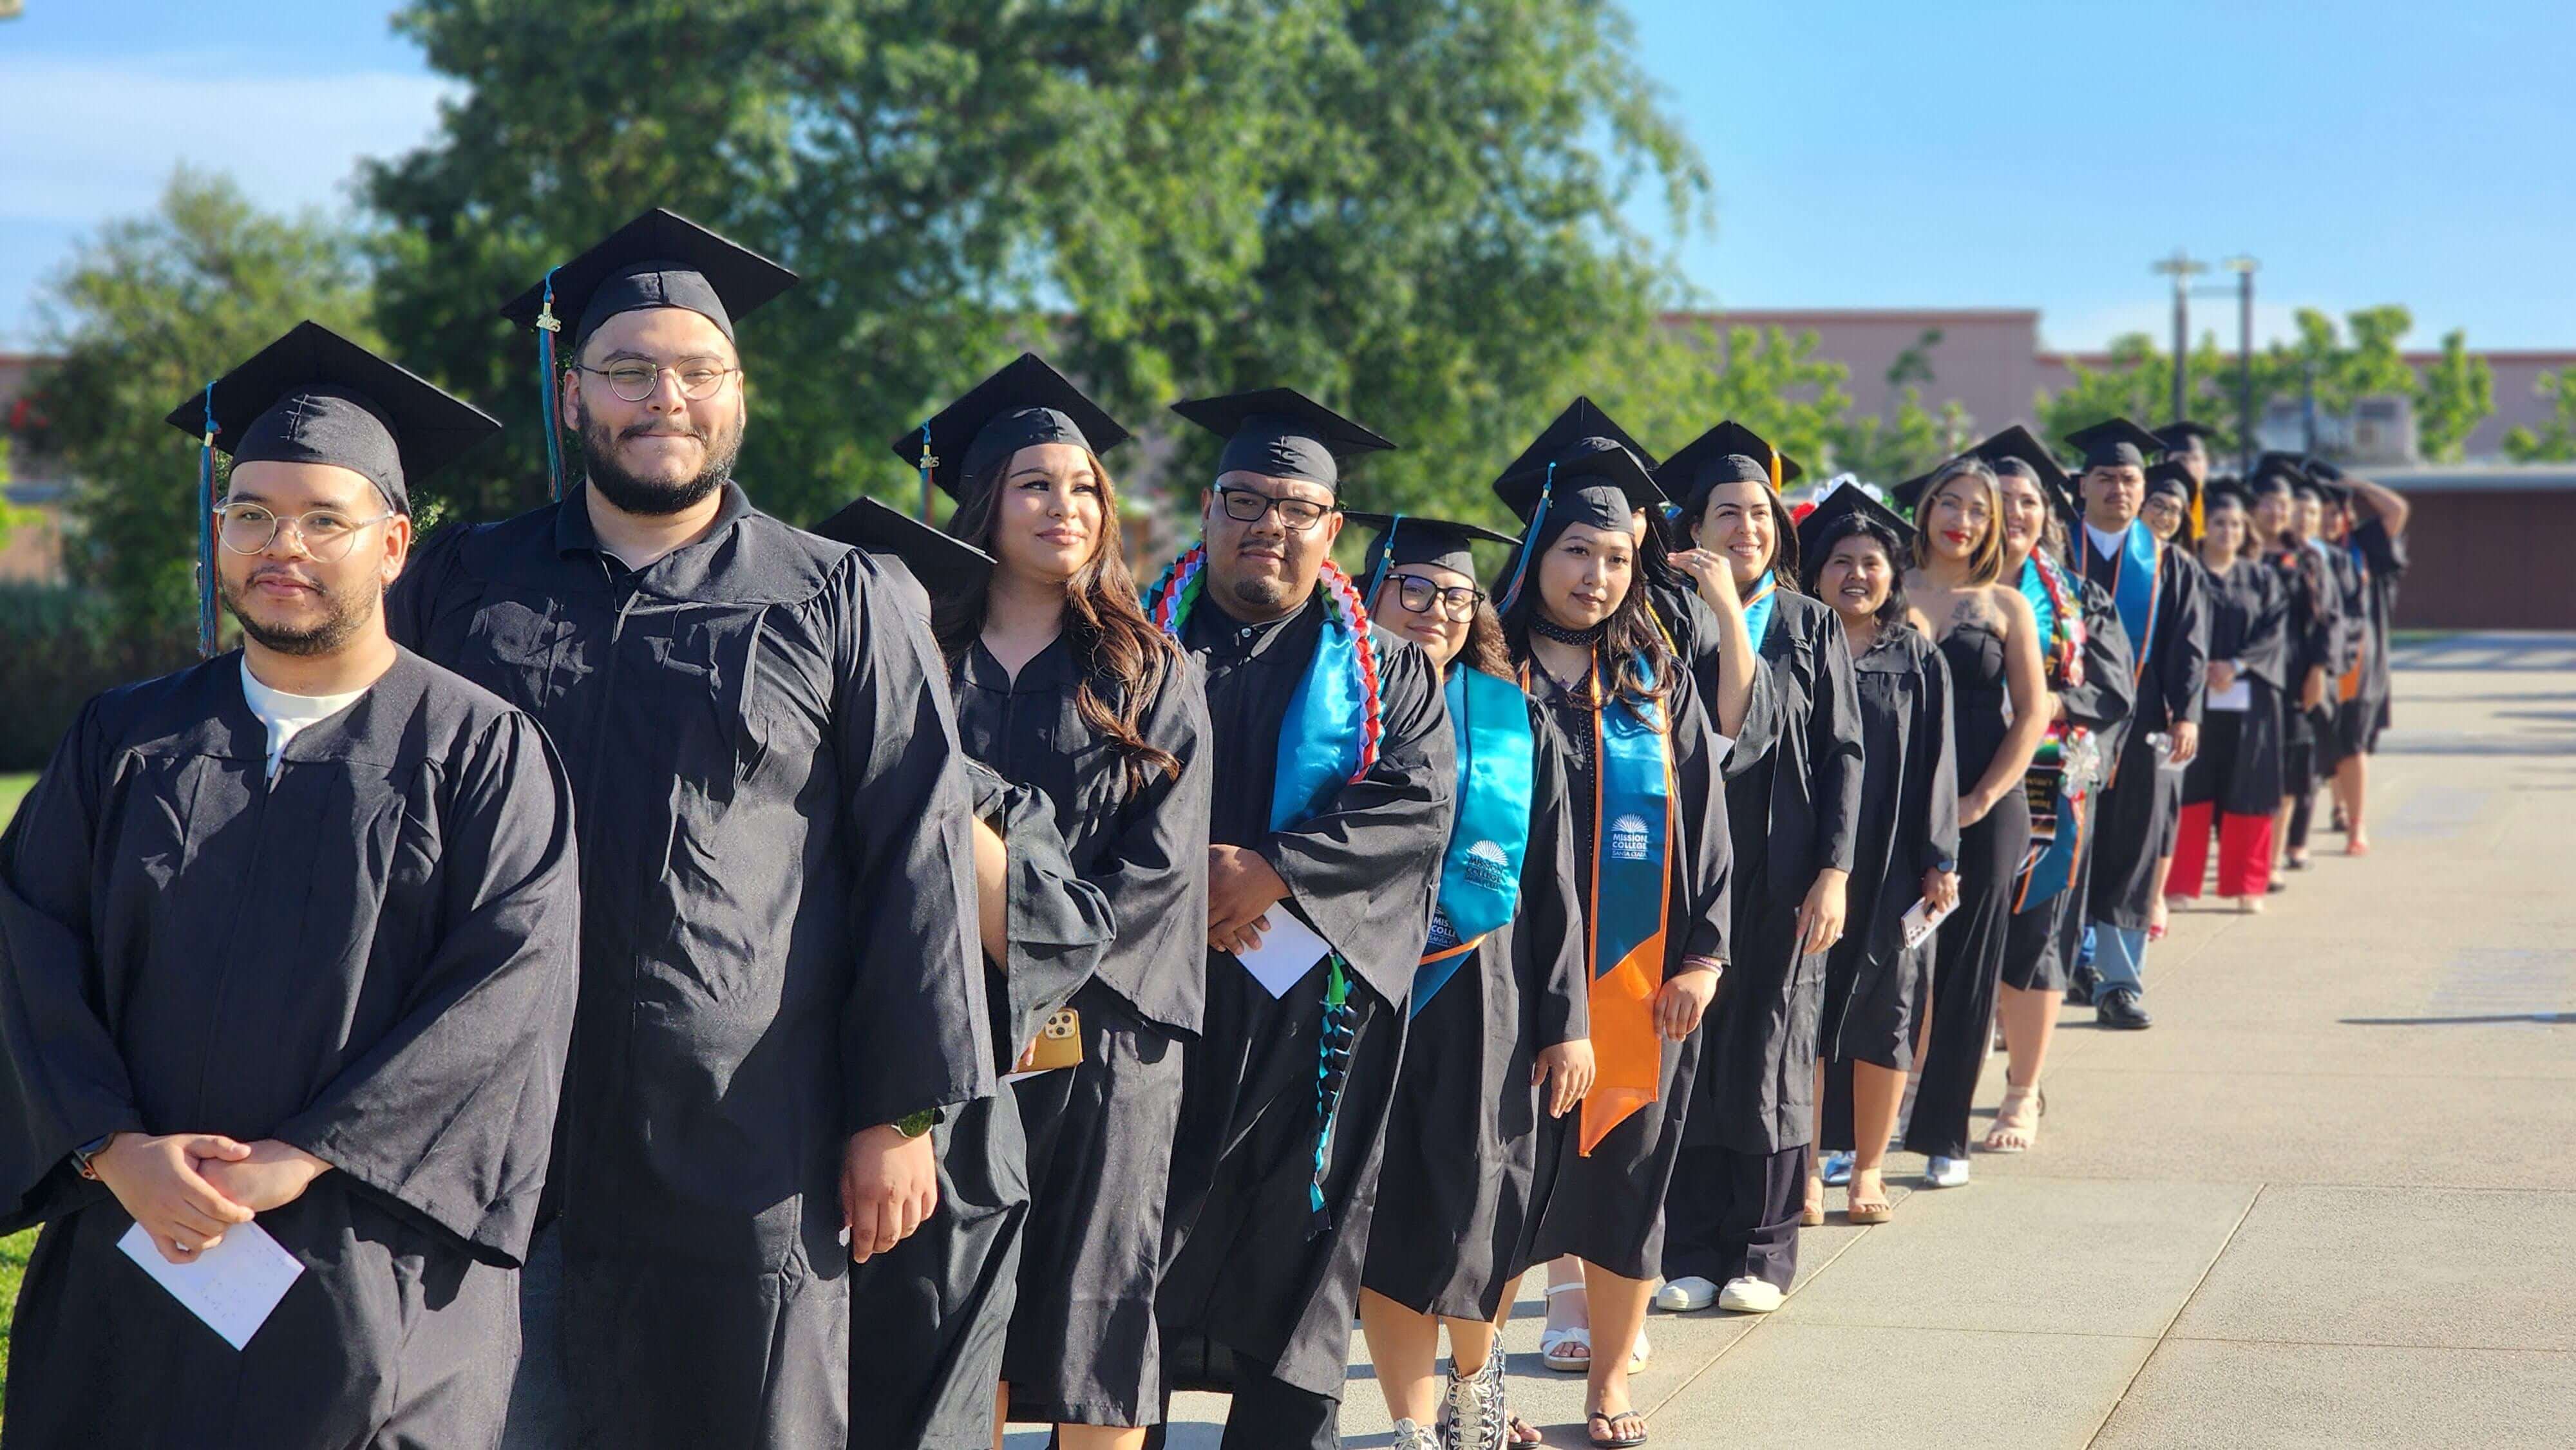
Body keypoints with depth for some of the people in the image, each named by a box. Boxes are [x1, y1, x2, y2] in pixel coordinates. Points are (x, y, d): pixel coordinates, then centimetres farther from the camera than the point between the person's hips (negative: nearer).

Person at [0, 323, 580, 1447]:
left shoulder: (484, 754, -1)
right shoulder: (125, 743, 10)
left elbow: (509, 989, -11)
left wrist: (302, 1160, -17)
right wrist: (116, 1149, -14)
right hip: (132, 1275, 3)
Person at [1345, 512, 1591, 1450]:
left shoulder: (1512, 721, 5)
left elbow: (1553, 882, 5)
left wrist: (1565, 1021, 0)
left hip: (1481, 1005, 0)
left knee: (1474, 1224, 1)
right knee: (1386, 1227, 1)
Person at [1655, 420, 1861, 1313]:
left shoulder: (1811, 627, 6)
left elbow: (1843, 754, 1)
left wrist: (1835, 872, -7)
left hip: (1780, 873, 0)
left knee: (1768, 1050, 3)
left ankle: (1762, 1252, 11)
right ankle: (1691, 1252, 10)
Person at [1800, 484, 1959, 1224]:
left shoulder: (1918, 658, 6)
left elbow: (1936, 764, 4)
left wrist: (1940, 859, -3)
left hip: (1891, 864, 1)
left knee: (1884, 1011, 4)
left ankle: (1868, 1168, 14)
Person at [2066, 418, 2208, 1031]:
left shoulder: (2170, 567, 11)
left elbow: (2188, 649, 6)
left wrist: (2186, 715, -8)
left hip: (2139, 728, 1)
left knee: (2128, 858, 2)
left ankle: (2120, 979, 6)